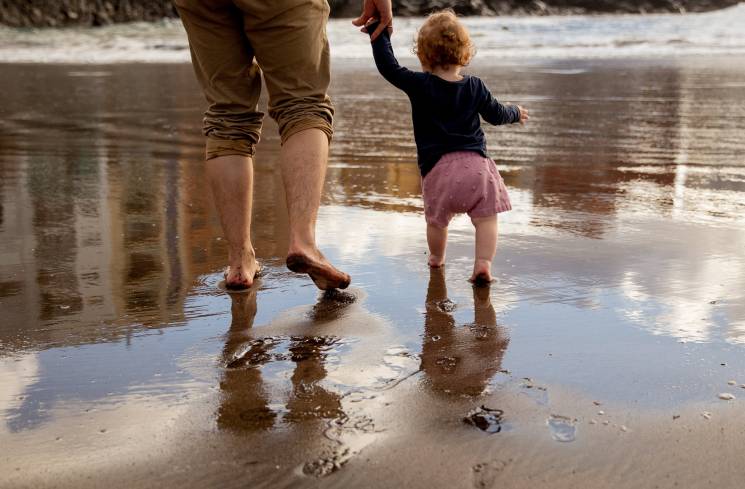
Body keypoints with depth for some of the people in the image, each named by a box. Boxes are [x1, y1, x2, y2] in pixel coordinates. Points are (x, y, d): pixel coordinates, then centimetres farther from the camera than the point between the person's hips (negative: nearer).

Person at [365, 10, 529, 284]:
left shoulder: (419, 85, -2)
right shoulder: (475, 87, 8)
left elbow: (388, 67, -1)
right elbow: (496, 114, 20)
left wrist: (378, 33, 8)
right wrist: (516, 113, 41)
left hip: (437, 167, -1)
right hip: (476, 163, 1)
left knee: (437, 220, 18)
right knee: (486, 218, 5)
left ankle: (436, 259, 36)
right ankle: (483, 263, -8)